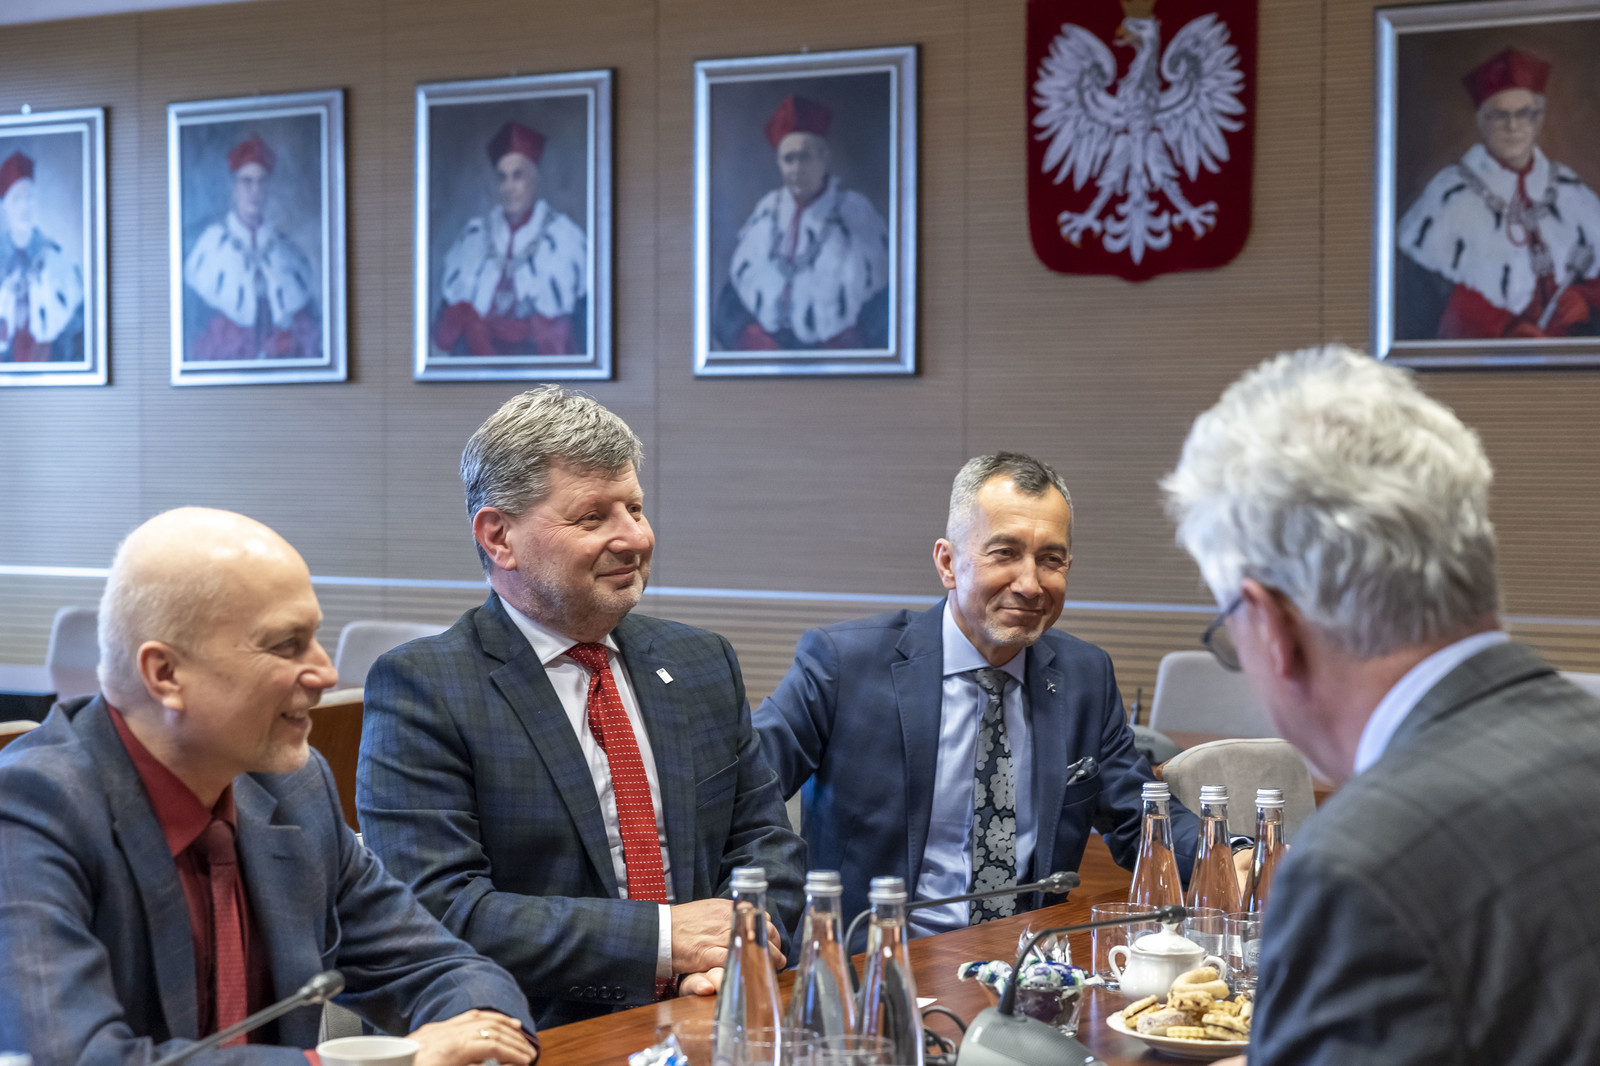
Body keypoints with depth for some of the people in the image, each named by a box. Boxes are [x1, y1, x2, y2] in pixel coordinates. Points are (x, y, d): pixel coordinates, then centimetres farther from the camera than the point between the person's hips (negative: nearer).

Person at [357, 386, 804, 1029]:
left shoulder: (702, 663, 15)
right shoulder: (421, 689, -5)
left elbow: (764, 837, 17)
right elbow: (434, 910, -14)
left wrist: (736, 946, -6)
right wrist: (660, 938, -15)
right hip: (537, 1042, -4)